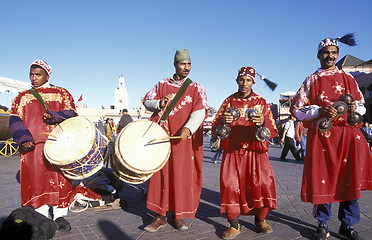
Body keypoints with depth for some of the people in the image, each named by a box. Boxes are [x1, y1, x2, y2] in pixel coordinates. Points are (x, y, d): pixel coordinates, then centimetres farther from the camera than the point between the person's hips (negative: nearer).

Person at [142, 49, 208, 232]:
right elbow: (146, 102, 13)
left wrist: (188, 128, -26)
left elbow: (200, 111, -8)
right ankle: (161, 216, 13)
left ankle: (178, 216, 15)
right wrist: (159, 103, -10)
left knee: (183, 175, 2)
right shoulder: (162, 84, 12)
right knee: (161, 174, 2)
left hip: (185, 139, -1)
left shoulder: (196, 88, 6)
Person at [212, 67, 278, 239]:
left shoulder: (261, 102, 8)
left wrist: (263, 122, -21)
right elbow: (215, 129, 5)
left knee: (263, 183, -11)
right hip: (232, 152, 1)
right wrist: (222, 121, -18)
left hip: (256, 152, 0)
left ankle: (260, 220, 14)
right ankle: (234, 225, 7)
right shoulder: (229, 101, 10)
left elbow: (274, 130, 1)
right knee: (230, 185, -11)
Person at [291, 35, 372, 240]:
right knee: (322, 179, 1)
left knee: (350, 179, 1)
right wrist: (319, 111, -14)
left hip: (348, 135, 2)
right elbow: (297, 110, 2)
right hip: (321, 136, -2)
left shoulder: (348, 79, 14)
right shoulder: (311, 81, 8)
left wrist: (355, 107, -5)